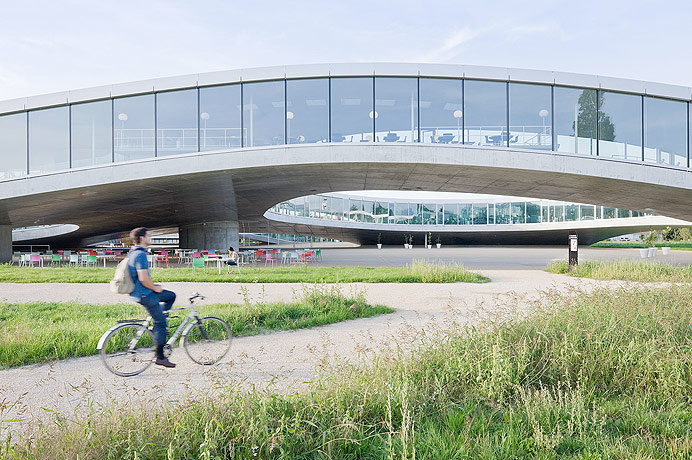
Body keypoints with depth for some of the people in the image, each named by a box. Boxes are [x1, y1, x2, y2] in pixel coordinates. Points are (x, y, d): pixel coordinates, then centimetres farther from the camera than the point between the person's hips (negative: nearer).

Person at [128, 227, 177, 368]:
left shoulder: (133, 253, 12)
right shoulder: (140, 254, -21)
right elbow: (143, 278, -28)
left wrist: (153, 285, 18)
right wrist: (155, 288, -12)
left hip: (139, 292, 10)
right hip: (145, 294, -10)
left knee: (171, 296, 22)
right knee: (161, 322, -3)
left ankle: (157, 327, 17)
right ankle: (160, 357, 4)